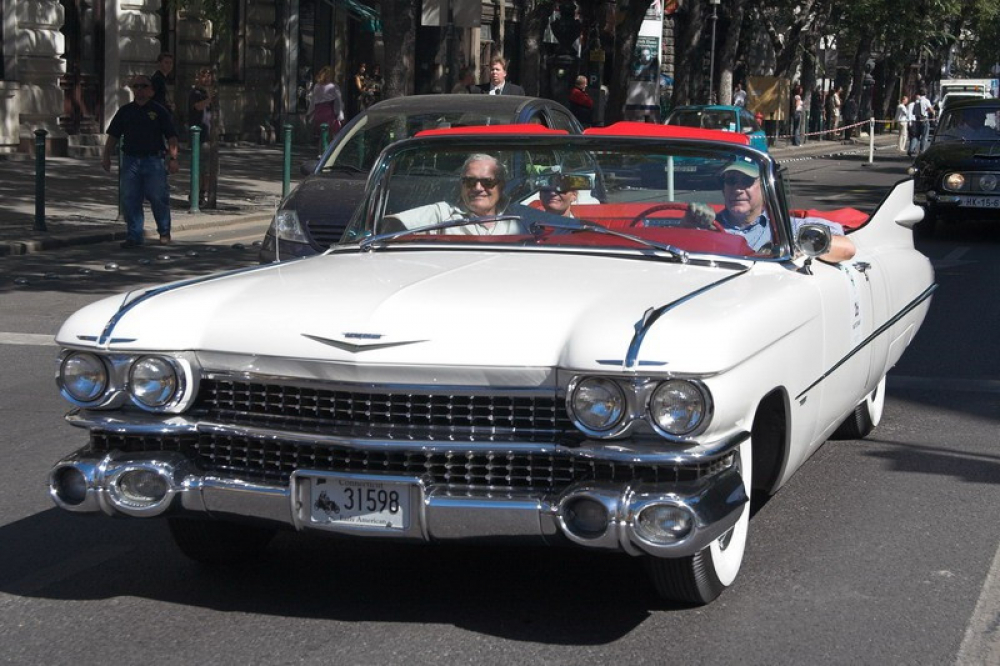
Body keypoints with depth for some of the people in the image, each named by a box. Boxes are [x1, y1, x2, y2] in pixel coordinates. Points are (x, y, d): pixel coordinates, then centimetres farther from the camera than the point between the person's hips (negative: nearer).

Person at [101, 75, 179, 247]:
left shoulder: (159, 111, 4)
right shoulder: (125, 111, 12)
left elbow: (171, 137, 1)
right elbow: (113, 136, 15)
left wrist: (173, 158, -8)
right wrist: (106, 156, 8)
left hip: (153, 160, -3)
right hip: (130, 160, 3)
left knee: (158, 197, -2)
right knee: (130, 200, 1)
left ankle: (164, 233, 15)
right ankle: (134, 235, 9)